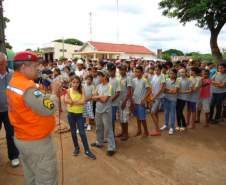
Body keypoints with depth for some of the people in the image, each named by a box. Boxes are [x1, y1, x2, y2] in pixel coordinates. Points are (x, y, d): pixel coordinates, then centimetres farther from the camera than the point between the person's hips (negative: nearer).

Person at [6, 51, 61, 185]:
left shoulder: (13, 83, 6)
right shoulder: (28, 87, -26)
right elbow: (48, 109, -27)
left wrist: (52, 94, -1)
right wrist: (54, 92, -13)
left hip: (22, 138, 10)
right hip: (37, 142, -9)